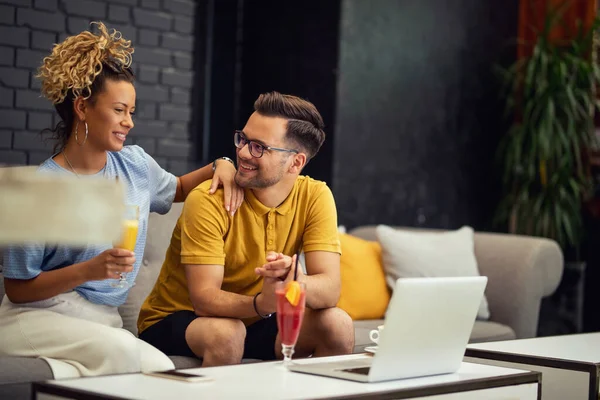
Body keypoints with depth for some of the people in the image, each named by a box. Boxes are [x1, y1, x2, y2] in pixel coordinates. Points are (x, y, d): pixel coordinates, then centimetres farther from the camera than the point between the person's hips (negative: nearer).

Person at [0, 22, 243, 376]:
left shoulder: (135, 164, 7)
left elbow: (177, 188, 30)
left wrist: (221, 166, 9)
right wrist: (88, 270, -20)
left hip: (103, 321, 5)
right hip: (38, 316, -5)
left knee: (163, 372, -27)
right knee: (123, 349, -34)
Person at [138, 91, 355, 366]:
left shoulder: (315, 197, -9)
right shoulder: (208, 201, -20)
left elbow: (330, 289, -17)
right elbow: (204, 298, -25)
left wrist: (293, 281, -40)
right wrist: (261, 303, -45)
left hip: (251, 322, 4)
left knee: (338, 325, -18)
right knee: (226, 332, -35)